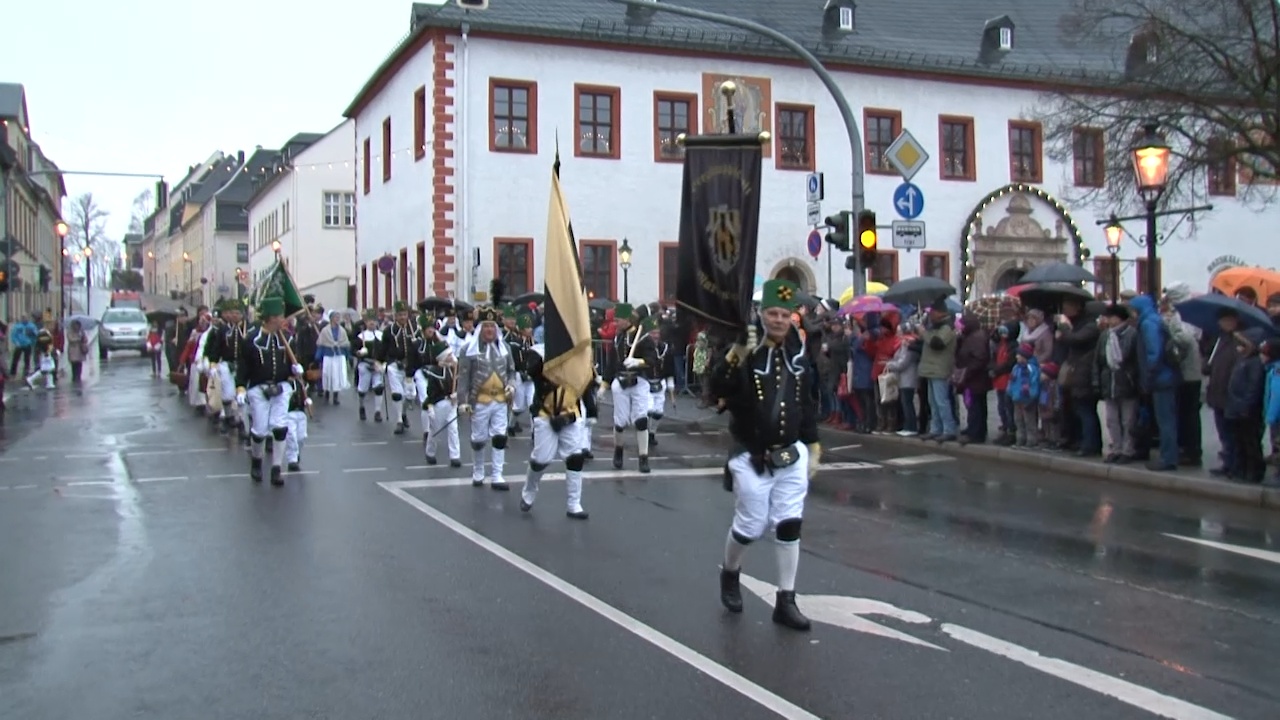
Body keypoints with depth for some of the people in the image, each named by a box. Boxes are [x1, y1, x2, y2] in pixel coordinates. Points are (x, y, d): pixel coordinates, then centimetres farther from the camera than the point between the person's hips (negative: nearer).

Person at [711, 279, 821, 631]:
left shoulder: (798, 354, 4)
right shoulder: (745, 351, -12)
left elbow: (808, 404, 14)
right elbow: (718, 392, -25)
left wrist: (813, 448, 13)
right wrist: (735, 355, -39)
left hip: (792, 457, 4)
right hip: (752, 459, -4)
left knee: (789, 527, 4)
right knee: (749, 528, 4)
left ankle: (785, 601, 15)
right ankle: (730, 573, 36)